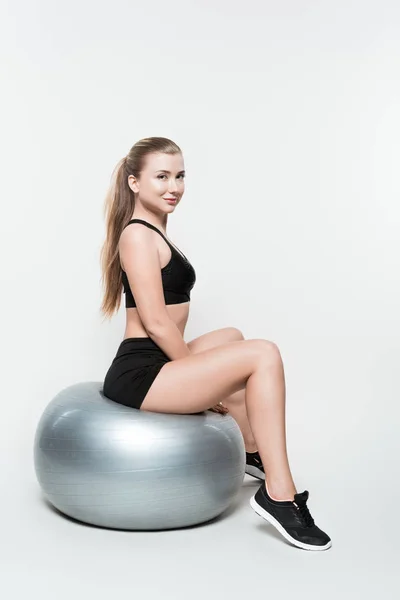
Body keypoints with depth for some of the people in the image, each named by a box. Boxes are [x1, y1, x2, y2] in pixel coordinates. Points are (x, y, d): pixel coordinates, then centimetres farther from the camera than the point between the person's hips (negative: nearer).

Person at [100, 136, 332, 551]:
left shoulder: (152, 233, 17)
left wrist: (203, 376, 17)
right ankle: (278, 494, -16)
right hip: (138, 374, -11)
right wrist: (204, 381, -11)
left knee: (231, 338, 31)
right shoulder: (138, 235, -13)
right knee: (263, 354, -18)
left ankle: (252, 452, 39)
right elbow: (156, 323, -19)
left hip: (155, 363, 11)